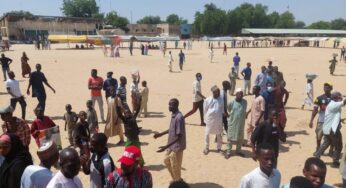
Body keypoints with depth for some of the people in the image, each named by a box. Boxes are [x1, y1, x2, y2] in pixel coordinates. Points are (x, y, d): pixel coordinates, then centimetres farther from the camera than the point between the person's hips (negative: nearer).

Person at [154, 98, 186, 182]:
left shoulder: (179, 118, -27)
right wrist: (161, 134, 22)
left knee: (175, 166, 7)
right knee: (167, 161, 23)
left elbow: (179, 136, -26)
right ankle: (176, 180, 40)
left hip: (177, 146, -10)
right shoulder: (173, 115, 2)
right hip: (172, 145, 10)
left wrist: (166, 146, -28)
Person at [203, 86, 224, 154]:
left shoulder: (221, 100, -3)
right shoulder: (208, 100, -6)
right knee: (207, 134, 9)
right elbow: (205, 110, 1)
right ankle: (206, 147, 26)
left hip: (218, 120, 1)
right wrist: (207, 118, 2)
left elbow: (222, 110, 6)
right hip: (209, 120, -1)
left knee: (219, 134, 12)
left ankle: (219, 147, 30)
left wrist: (220, 117, 3)